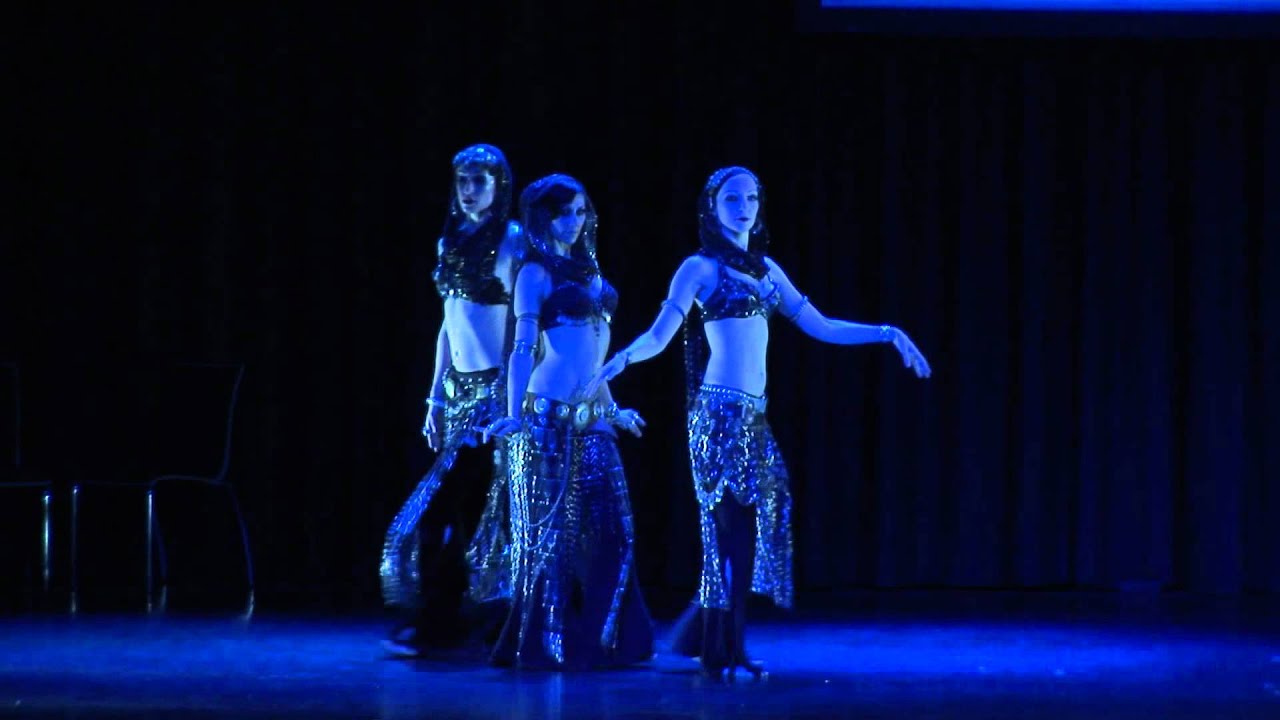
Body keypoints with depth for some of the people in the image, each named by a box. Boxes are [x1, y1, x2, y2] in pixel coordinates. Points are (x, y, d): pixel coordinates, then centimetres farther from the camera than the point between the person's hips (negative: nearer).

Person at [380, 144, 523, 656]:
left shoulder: (512, 240, -8)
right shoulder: (451, 241, 13)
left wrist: (514, 399, -17)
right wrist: (435, 397, 15)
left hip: (492, 388, -7)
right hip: (457, 387, 7)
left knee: (441, 505, -10)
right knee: (474, 510, 7)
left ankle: (435, 623, -4)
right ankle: (462, 623, 9)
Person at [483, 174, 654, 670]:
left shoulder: (588, 270, 17)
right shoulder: (536, 274, -3)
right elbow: (523, 348, -12)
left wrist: (614, 410, 26)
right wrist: (513, 414, -22)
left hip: (592, 420, 7)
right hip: (550, 418, -7)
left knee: (610, 529, 3)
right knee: (549, 528, -3)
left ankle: (595, 641, 11)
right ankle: (541, 644, 4)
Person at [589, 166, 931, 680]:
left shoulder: (765, 269, 16)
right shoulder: (701, 268, -3)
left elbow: (819, 327, 17)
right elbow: (659, 336, -10)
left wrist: (887, 334, 11)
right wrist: (620, 360, -30)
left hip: (754, 415, 7)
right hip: (720, 411, -7)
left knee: (753, 524, 5)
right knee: (731, 524, -7)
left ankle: (704, 637, 14)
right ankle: (723, 653, -2)